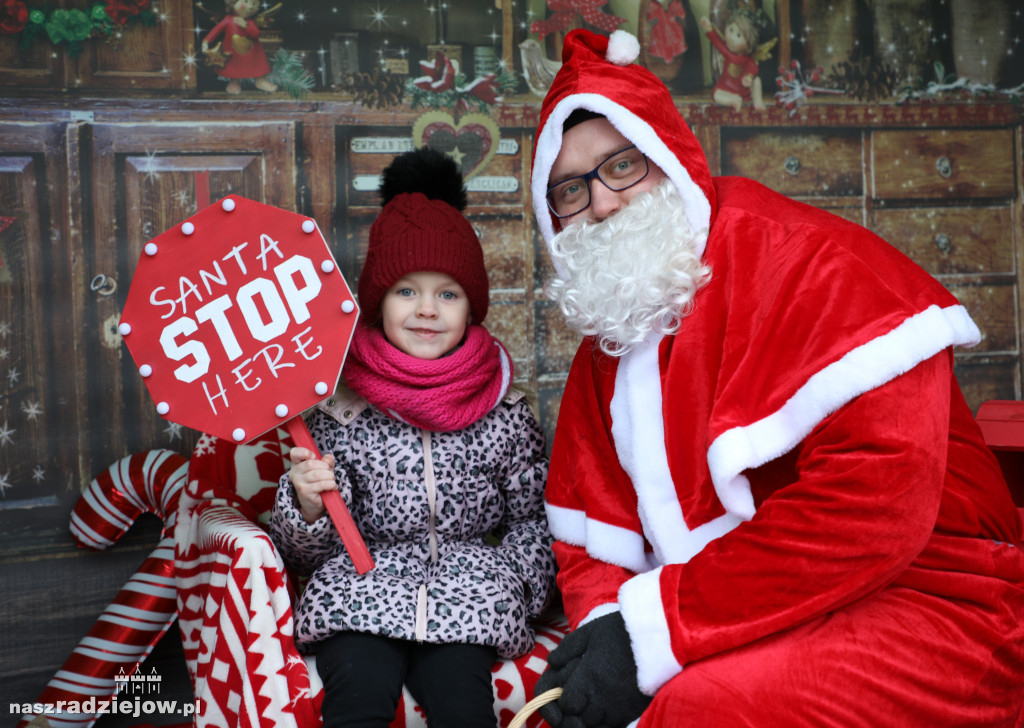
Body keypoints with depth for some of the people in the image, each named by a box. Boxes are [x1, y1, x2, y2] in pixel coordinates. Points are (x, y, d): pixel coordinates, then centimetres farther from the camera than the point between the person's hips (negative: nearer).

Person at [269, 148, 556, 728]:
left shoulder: (504, 410, 5)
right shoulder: (342, 409, 3)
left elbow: (533, 518, 12)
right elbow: (306, 552, 7)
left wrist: (512, 593, -3)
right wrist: (309, 504, -14)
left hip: (469, 589, 1)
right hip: (365, 586, 0)